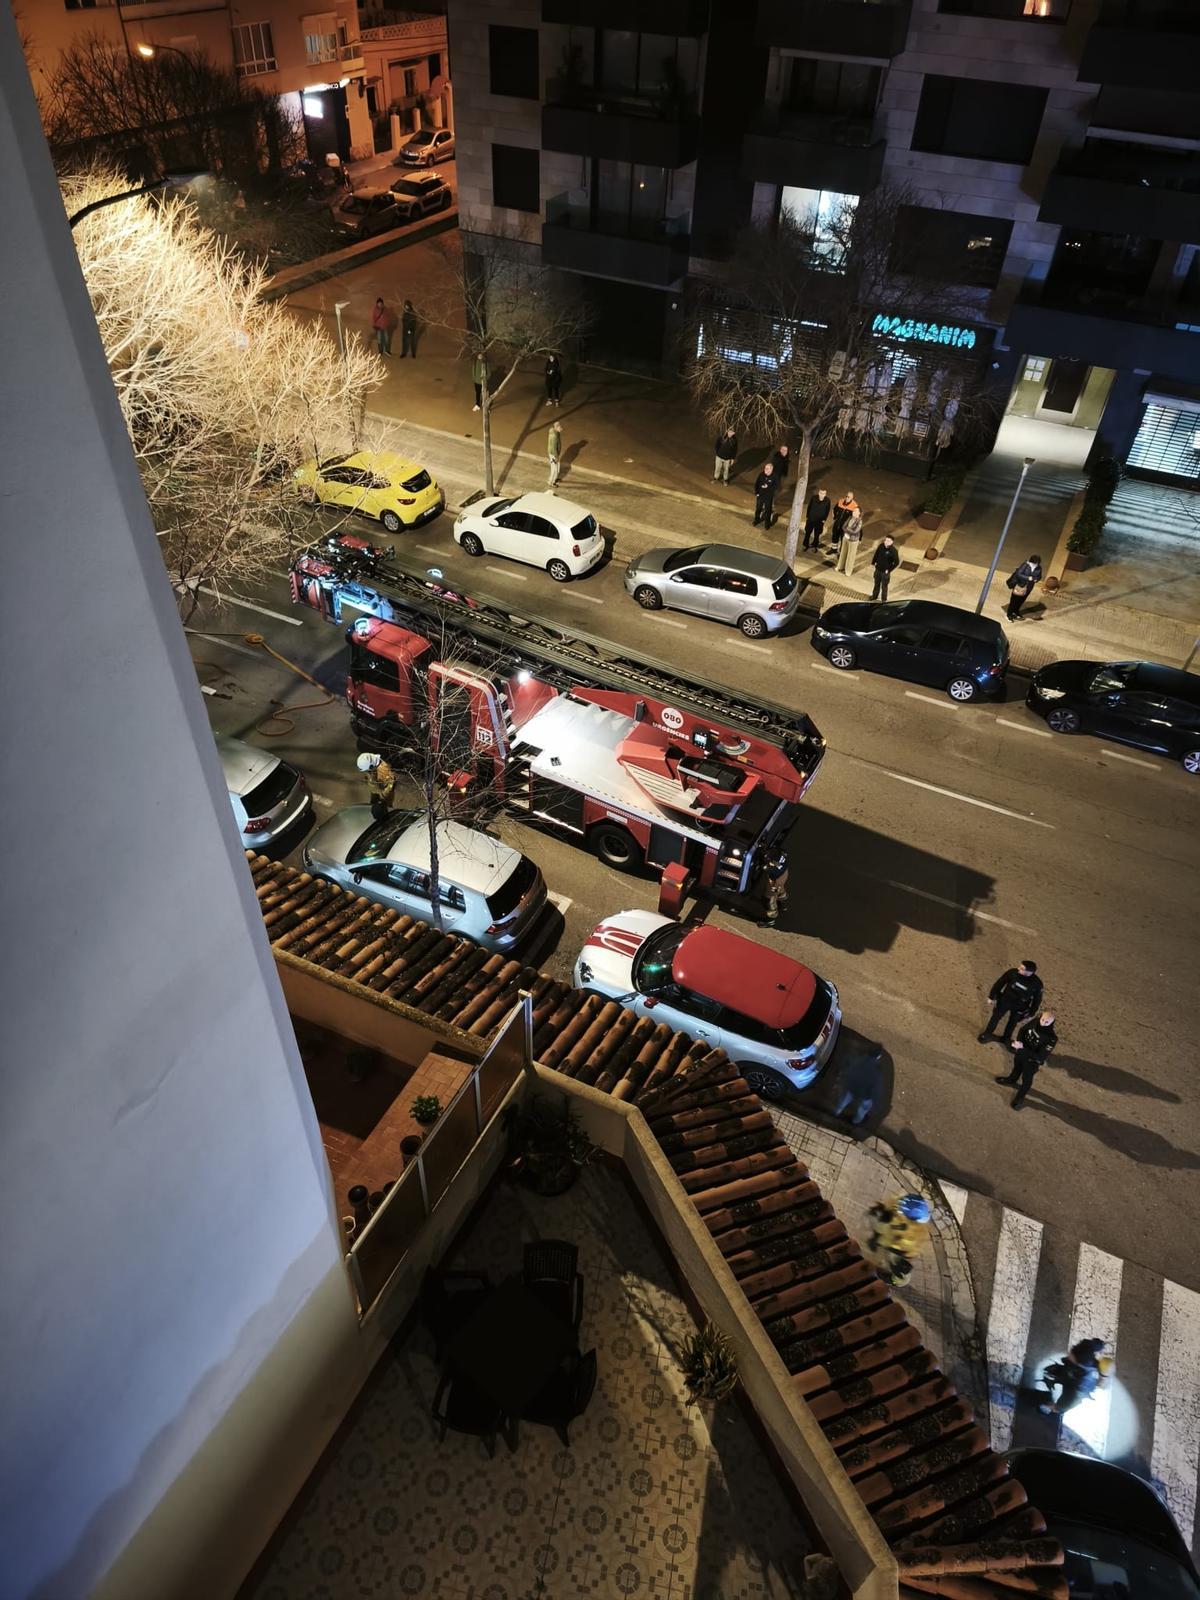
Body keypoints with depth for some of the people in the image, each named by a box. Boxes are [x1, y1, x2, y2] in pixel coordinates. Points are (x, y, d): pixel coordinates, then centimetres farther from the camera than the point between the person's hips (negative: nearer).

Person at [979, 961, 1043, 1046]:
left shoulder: (1036, 984, -28)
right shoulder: (1013, 972, -29)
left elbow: (1037, 999, -9)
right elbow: (999, 983, -13)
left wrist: (1031, 1014, 1)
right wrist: (992, 997, -4)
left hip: (1019, 1007, 0)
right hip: (1005, 1000, 0)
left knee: (1012, 1023, 22)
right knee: (995, 1017, 19)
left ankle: (1006, 1038, 49)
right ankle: (987, 1033, 44)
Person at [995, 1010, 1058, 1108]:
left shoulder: (1051, 1038, -37)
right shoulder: (1035, 1021, -23)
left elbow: (1040, 1057, -35)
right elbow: (1022, 1029, -4)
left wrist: (1022, 1049, -40)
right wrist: (1018, 1041, -21)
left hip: (1032, 1061, -5)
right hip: (1021, 1052, 5)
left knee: (1026, 1080, 18)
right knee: (1017, 1067, 33)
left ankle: (1020, 1098, 44)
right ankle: (1012, 1079, 64)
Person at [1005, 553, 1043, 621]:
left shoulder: (1039, 568, -8)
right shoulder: (1025, 565, -22)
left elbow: (1039, 577, 6)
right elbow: (1018, 574, -23)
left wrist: (1036, 579, -18)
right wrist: (1028, 578, -30)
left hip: (1028, 588, 5)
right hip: (1020, 585, -5)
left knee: (1021, 600, 21)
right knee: (1014, 600, 7)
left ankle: (1016, 611, 43)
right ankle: (1009, 614, 22)